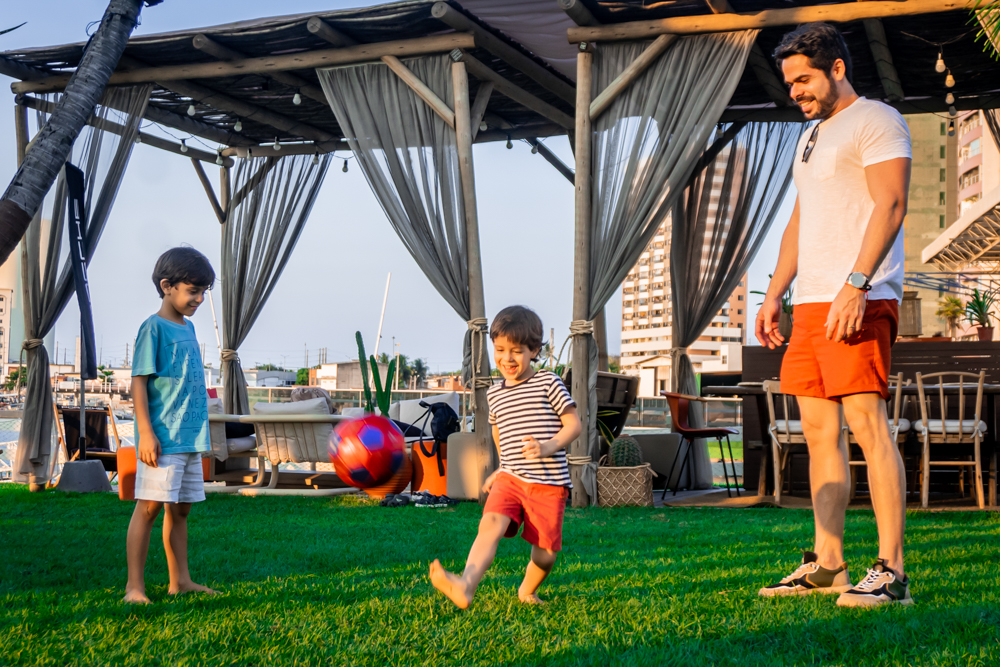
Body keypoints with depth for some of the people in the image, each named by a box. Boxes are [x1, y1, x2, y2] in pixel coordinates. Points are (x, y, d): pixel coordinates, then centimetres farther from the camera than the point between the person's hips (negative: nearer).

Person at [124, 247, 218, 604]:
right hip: (162, 439, -8)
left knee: (180, 508, 12)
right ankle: (134, 586, -1)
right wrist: (146, 433, -18)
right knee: (149, 506, -6)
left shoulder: (188, 327, 15)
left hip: (190, 437, 8)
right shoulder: (153, 328, -8)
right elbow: (138, 381, -12)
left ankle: (180, 581, 19)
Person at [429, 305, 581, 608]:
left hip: (549, 482, -2)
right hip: (510, 478, 3)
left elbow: (574, 424, -3)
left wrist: (548, 447, -19)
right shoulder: (495, 394, 13)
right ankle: (464, 588, -43)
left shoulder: (549, 383, -1)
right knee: (490, 524, -23)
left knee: (545, 551, 1)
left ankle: (527, 590, 31)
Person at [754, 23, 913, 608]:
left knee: (868, 423, -13)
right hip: (812, 302, 9)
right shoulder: (811, 137, 25)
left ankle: (892, 572, -11)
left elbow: (890, 206, -14)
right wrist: (776, 293, 20)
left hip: (860, 301, -9)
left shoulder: (876, 120, -2)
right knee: (820, 429, 6)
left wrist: (856, 284, -24)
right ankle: (827, 566, 11)